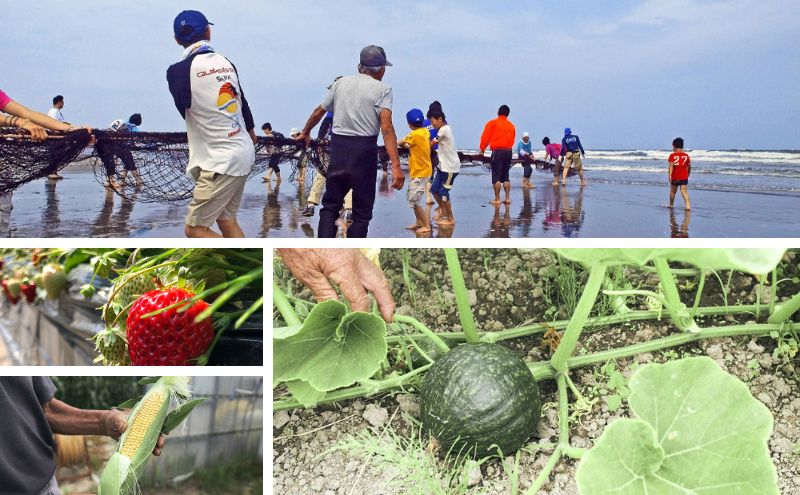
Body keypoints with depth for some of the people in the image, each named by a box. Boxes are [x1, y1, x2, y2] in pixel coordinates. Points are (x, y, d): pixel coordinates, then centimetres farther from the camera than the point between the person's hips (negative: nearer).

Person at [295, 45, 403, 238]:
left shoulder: (341, 83, 12)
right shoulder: (382, 90, -1)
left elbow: (318, 112, 21)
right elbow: (386, 128, -14)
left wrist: (305, 132, 40)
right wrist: (396, 166, -20)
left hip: (338, 147, 4)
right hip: (364, 150, -3)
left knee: (330, 205, 14)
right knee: (362, 210, 8)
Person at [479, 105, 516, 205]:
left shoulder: (492, 123, -1)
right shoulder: (511, 125, 12)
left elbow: (485, 137, -3)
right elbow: (512, 139, 8)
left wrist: (482, 149, 7)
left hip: (497, 151, -5)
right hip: (508, 151, 5)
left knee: (496, 177, -1)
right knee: (506, 176, 13)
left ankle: (497, 199, -2)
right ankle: (507, 198, 10)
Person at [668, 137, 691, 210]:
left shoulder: (672, 155, -4)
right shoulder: (686, 155, 6)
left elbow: (671, 166, -14)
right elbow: (689, 166, 12)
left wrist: (669, 175, -20)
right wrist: (688, 174, 28)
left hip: (675, 177, -2)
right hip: (684, 176, 2)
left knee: (673, 191, 15)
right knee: (684, 191, -5)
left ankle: (671, 205, 28)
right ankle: (688, 205, -23)